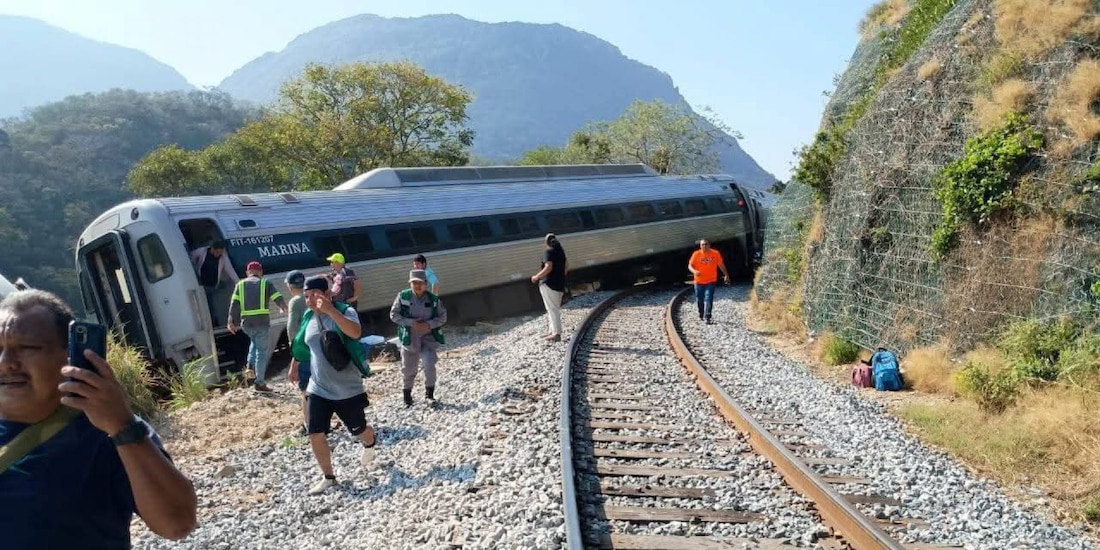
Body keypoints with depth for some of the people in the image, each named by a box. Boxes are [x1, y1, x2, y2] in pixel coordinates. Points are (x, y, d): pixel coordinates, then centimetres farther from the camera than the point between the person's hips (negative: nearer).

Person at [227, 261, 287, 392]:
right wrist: (285, 309, 18)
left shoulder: (240, 284, 12)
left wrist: (231, 321, 4)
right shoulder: (265, 283, 5)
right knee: (262, 352, 4)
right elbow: (278, 299, -1)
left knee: (255, 342, 33)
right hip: (262, 322, -4)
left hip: (246, 323, 4)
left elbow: (234, 304, 3)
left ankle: (251, 366, 15)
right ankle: (259, 383, 5)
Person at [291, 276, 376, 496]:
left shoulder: (345, 311, -16)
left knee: (358, 430, 14)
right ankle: (328, 477, 18)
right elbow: (302, 346, 18)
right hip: (318, 389, 4)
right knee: (316, 435, -2)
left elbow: (356, 332, -38)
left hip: (347, 389, -4)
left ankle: (370, 444, 50)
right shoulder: (308, 317, 1)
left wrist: (331, 310, -46)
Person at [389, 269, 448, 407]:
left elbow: (443, 317, -1)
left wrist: (428, 324, -18)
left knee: (429, 366, -15)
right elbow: (393, 314, -8)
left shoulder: (433, 299, -6)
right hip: (410, 338, 0)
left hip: (429, 337, 0)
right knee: (408, 369, 12)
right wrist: (411, 323, -19)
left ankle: (429, 392, 9)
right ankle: (407, 394, 36)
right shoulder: (403, 296, -9)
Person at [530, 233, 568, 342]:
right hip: (560, 284, 9)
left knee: (552, 308, -10)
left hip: (548, 284, -9)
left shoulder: (548, 251, -12)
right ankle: (553, 331, 20)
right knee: (555, 308, 16)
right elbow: (566, 267, 18)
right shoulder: (561, 251, 12)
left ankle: (556, 334, -14)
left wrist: (537, 277, -13)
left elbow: (548, 267, -22)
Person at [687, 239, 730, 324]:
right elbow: (690, 265, -6)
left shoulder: (715, 254, -3)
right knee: (699, 300, 12)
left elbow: (721, 265, 9)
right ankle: (701, 315, 34)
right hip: (699, 281, 1)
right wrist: (694, 271, -26)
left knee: (708, 299, -13)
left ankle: (707, 318, -15)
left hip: (711, 281, -1)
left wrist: (726, 275, 14)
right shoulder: (696, 254, -5)